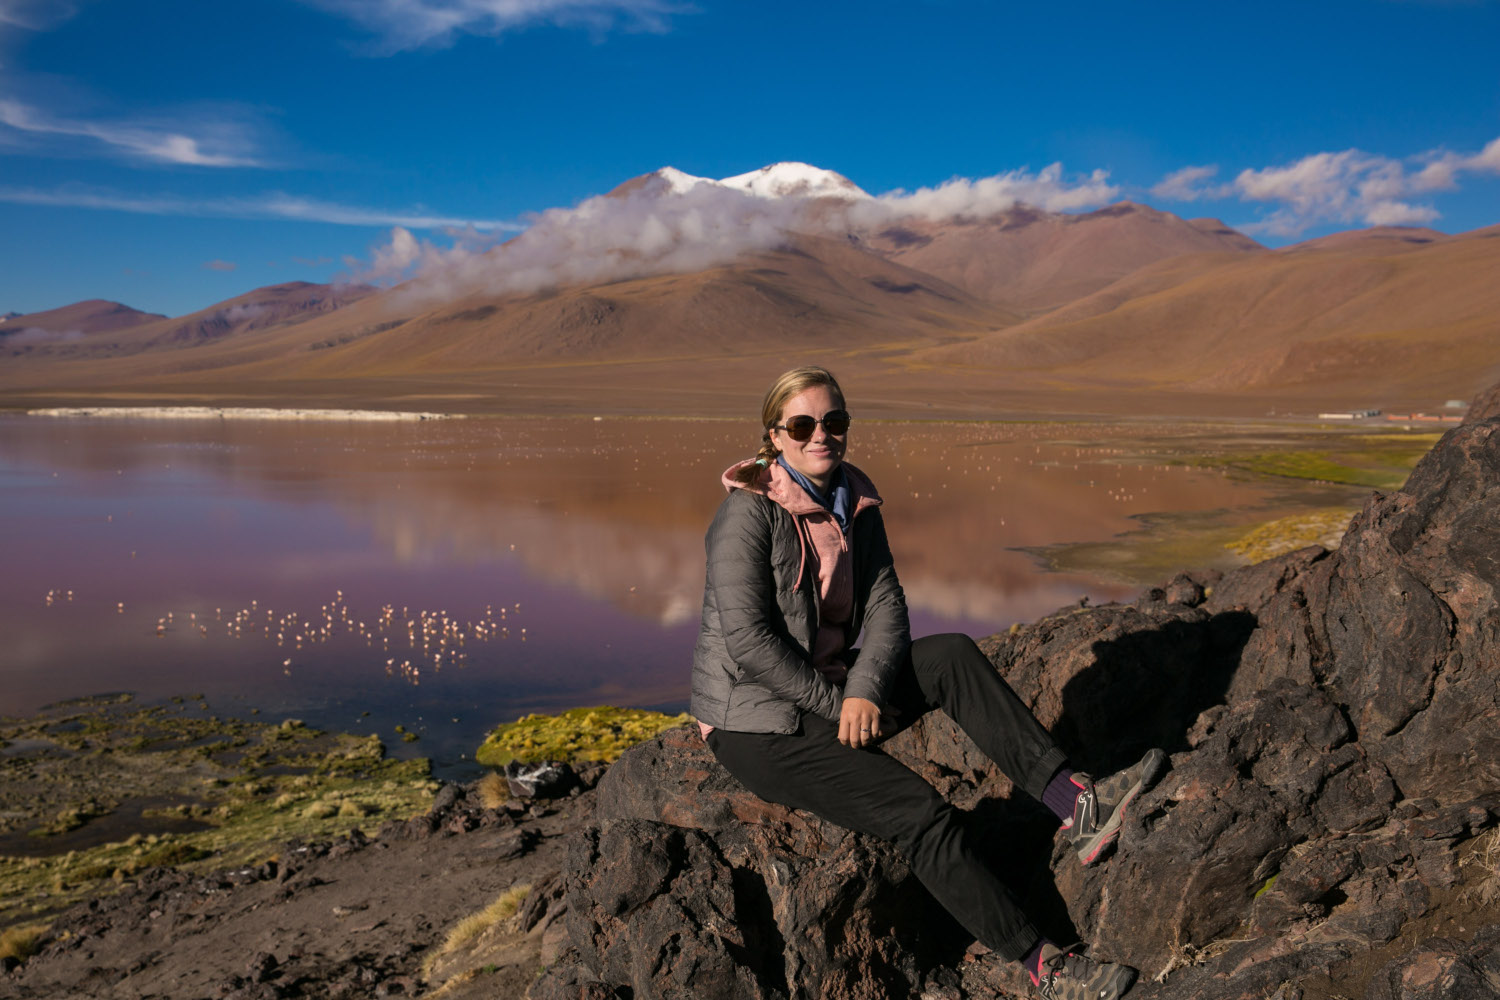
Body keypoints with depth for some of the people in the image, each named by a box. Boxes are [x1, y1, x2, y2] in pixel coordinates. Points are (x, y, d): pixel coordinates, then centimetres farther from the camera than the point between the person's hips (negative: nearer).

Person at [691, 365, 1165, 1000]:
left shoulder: (854, 501, 5)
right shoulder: (748, 513, -16)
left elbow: (885, 606, 0)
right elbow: (749, 642, -22)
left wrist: (864, 689, -18)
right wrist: (840, 704, -17)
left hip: (831, 687, 7)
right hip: (755, 724, -7)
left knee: (952, 656, -17)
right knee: (921, 814, -20)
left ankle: (1076, 804, -21)